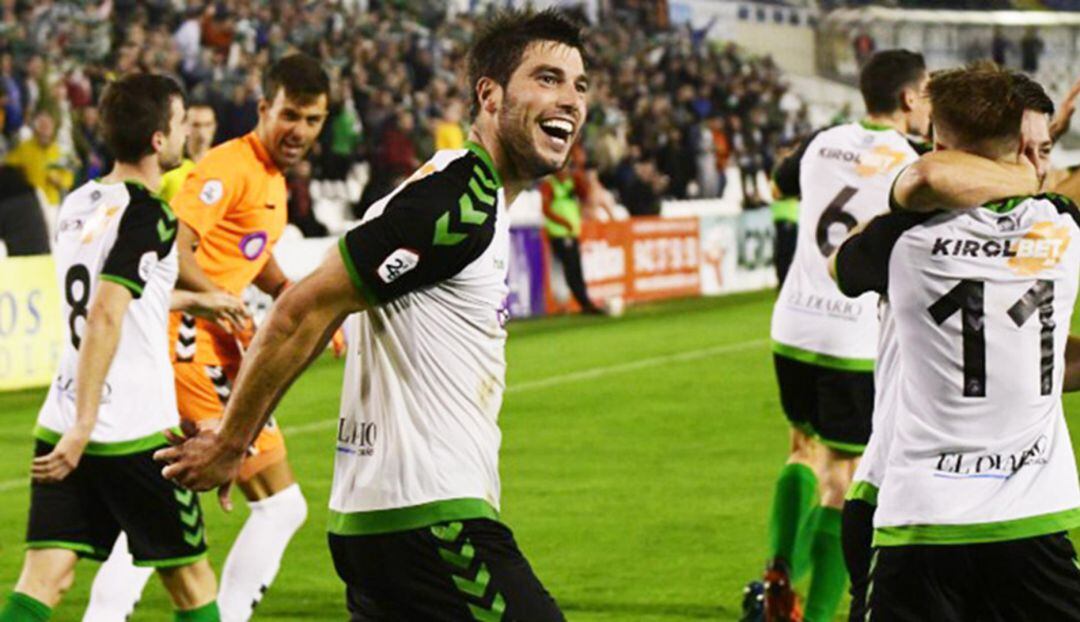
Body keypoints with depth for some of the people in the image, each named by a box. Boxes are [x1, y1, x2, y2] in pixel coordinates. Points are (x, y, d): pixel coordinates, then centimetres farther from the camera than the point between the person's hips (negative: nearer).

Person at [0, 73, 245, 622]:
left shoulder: (78, 204, 12)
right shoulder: (147, 215, -12)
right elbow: (104, 318, -23)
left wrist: (196, 300, 44)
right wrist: (83, 427, -25)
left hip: (60, 425, 7)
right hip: (135, 432, -7)